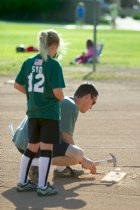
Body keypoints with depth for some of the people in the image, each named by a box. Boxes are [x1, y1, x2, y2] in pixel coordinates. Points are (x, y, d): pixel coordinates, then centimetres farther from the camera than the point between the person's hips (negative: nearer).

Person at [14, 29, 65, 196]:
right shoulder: (53, 65, -13)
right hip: (50, 113, -6)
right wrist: (61, 98, 3)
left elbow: (17, 85, 8)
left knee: (32, 147, 17)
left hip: (33, 112, 6)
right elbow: (57, 90, -18)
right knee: (46, 148, -1)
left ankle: (22, 183, 23)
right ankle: (42, 187, 0)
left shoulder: (28, 62, 4)